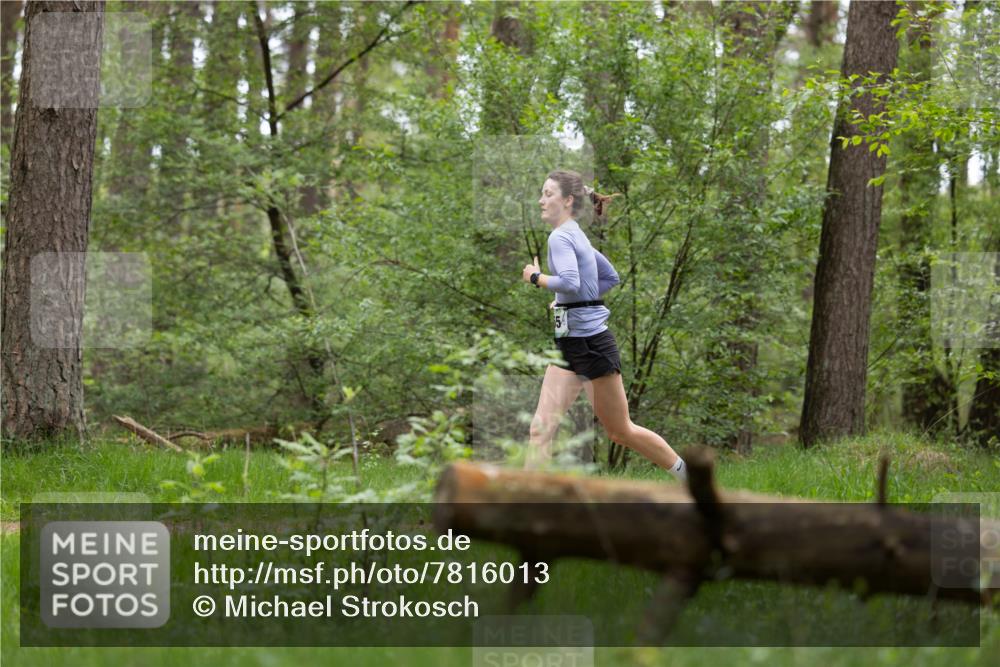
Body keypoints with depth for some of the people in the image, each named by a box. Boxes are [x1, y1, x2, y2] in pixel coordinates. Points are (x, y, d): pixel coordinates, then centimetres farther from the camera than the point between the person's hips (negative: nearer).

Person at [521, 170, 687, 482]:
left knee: (620, 431, 4)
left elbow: (570, 282, -32)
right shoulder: (576, 236, 14)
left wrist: (536, 277, -16)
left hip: (591, 342, -9)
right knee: (541, 427, -2)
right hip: (568, 344, 9)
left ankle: (689, 476, 20)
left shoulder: (561, 237, -14)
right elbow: (610, 277, 26)